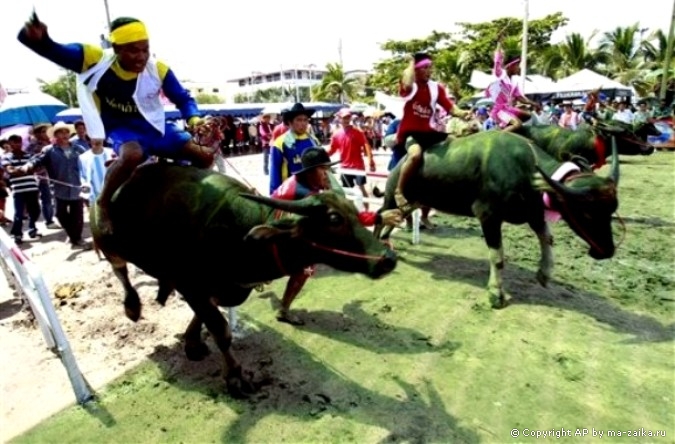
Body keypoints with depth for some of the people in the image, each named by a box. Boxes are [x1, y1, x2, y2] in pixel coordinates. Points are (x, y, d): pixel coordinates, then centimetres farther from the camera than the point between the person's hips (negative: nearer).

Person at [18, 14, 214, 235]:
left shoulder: (158, 69, -12)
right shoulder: (95, 59, -17)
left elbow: (183, 99, -2)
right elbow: (53, 50, -17)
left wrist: (194, 119, -23)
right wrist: (37, 37, -41)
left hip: (154, 126, 4)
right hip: (121, 129, -4)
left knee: (204, 155, -5)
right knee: (132, 155, -41)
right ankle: (103, 203, -15)